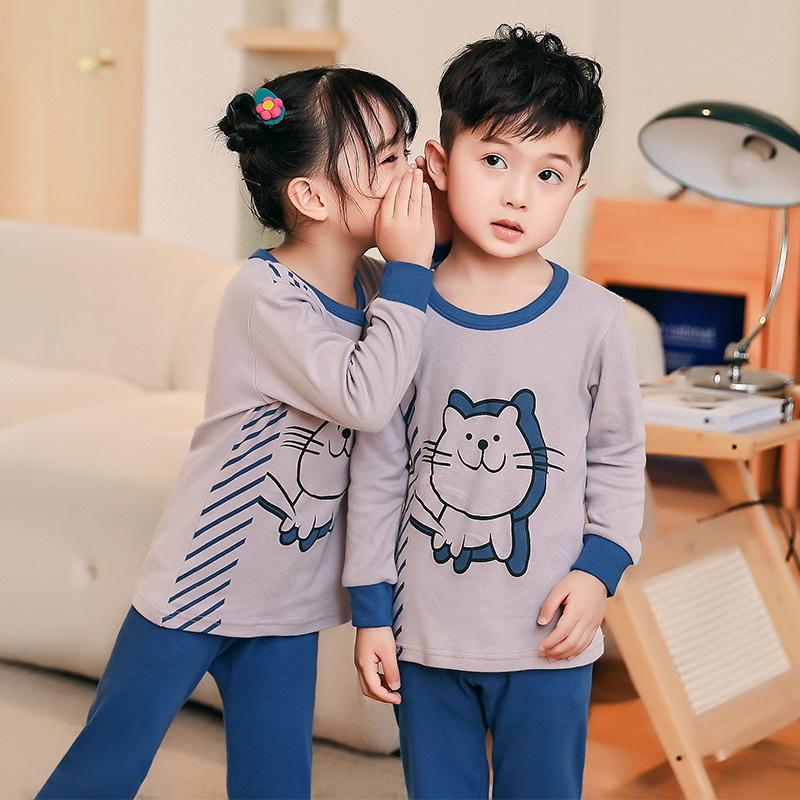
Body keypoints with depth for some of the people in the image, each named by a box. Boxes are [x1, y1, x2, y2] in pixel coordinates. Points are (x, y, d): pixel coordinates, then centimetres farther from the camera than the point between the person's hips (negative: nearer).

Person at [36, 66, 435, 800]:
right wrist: (410, 265, -26)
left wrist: (427, 253, -6)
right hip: (200, 583, -7)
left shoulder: (373, 283, 0)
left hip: (288, 602, 7)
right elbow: (366, 399, -34)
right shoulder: (265, 294, -23)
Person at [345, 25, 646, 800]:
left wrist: (600, 567, -6)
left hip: (548, 639, -1)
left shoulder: (593, 317, -6)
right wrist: (371, 610, 2)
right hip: (425, 632, 1)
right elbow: (378, 472, 1)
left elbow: (618, 458, 6)